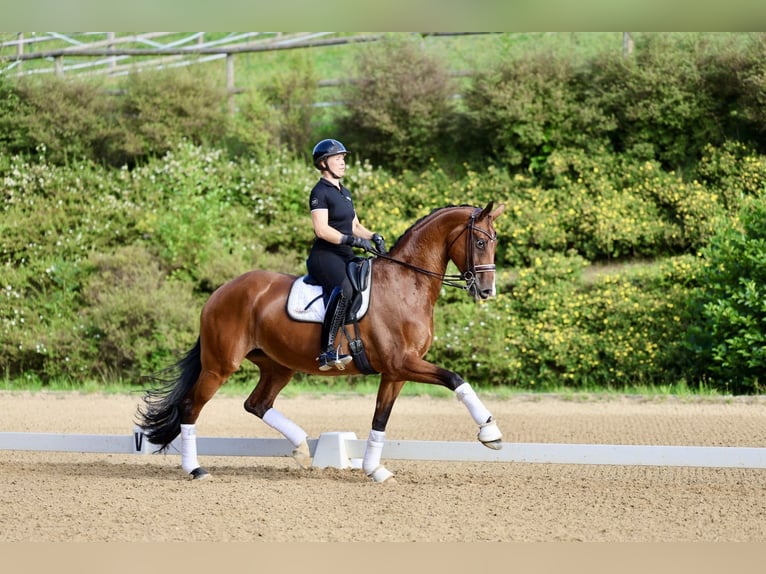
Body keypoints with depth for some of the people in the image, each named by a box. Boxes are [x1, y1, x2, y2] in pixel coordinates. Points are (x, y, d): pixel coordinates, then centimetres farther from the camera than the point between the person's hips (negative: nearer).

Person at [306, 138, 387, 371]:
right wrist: (353, 240, -22)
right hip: (324, 256, -10)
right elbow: (322, 229, -17)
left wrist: (373, 236, 6)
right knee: (344, 288, -36)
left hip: (345, 256, 10)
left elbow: (354, 226, 26)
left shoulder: (345, 193, 21)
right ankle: (327, 350, -41)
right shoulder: (320, 192, -7)